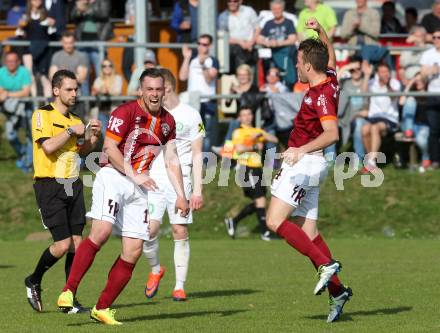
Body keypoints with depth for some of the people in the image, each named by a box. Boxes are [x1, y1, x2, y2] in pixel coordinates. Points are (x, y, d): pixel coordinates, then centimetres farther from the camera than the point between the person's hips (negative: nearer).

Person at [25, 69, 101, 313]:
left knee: (76, 243, -1)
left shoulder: (75, 120, 15)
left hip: (73, 185, 6)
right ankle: (34, 282, 13)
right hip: (50, 185, -6)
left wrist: (93, 137, 6)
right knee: (63, 243, -11)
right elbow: (48, 146, -19)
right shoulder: (42, 115, -6)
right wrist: (71, 131, -12)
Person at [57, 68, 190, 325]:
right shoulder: (126, 112, -8)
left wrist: (181, 195, 11)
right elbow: (110, 147, -14)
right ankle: (68, 291, -24)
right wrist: (135, 175, -18)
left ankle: (102, 308, 7)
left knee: (134, 251, -1)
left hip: (139, 187, 6)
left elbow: (172, 160, 18)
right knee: (102, 232, -27)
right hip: (114, 176, -6)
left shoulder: (167, 121, 13)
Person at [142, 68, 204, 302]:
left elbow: (197, 155, 4)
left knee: (180, 232, -4)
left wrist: (198, 189, -2)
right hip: (153, 180, 2)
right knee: (149, 228, -12)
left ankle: (179, 286, 3)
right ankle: (155, 269, 14)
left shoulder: (190, 115, 3)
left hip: (180, 181, -2)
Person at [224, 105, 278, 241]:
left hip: (257, 168, 7)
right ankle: (264, 232, -8)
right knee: (260, 199, -13)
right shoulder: (238, 132, -2)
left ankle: (233, 221, 23)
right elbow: (239, 148, -19)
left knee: (257, 203, 9)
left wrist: (261, 134, -7)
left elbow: (275, 140, 8)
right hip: (247, 168, -7)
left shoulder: (257, 131, 18)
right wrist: (255, 147, -11)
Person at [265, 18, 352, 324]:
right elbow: (331, 55, 31)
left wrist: (302, 149, -37)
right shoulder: (330, 80, 9)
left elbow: (332, 133, -30)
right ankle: (337, 291, 7)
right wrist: (320, 30, 23)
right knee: (308, 232, 8)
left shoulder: (321, 95, -18)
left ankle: (325, 264, -20)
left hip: (304, 162, -10)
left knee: (275, 221, -17)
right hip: (305, 163, 10)